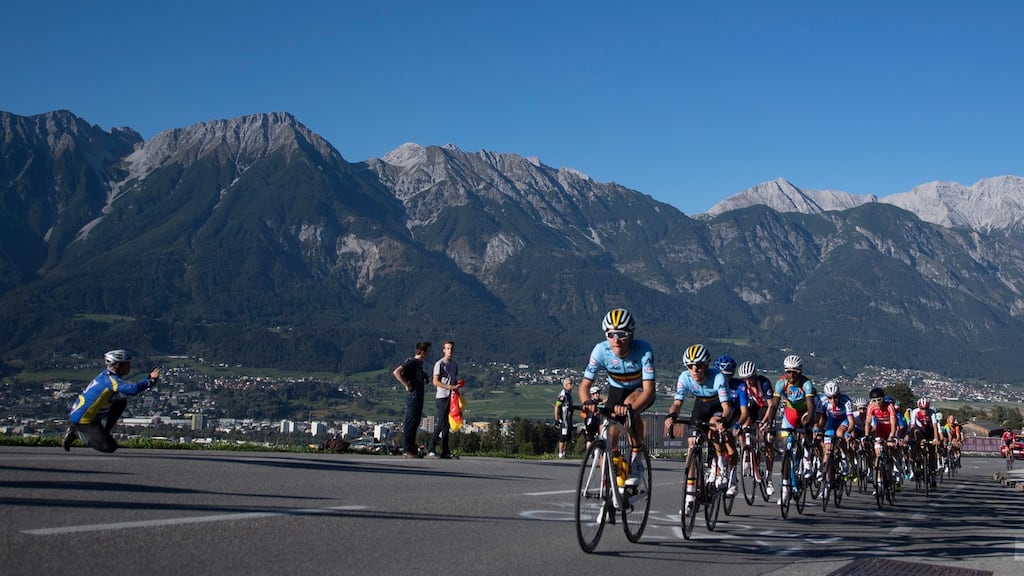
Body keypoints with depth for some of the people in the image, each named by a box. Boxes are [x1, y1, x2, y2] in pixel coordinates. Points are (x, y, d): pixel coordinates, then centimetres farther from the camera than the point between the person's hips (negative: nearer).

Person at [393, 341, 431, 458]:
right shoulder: (412, 362, -13)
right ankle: (406, 450, -6)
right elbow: (396, 372, -23)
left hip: (418, 396, 10)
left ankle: (411, 448, 17)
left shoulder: (419, 363, 16)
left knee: (415, 423, 12)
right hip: (413, 395, -10)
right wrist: (406, 385, -21)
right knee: (410, 423, -8)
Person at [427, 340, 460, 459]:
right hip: (442, 397, -7)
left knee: (447, 424, 6)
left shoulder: (454, 365, 18)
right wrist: (450, 387, -20)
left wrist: (457, 385, 3)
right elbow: (435, 382, -12)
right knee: (441, 423, -14)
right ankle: (431, 450, -12)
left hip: (451, 398, 7)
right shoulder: (439, 364, -5)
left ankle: (445, 451, 7)